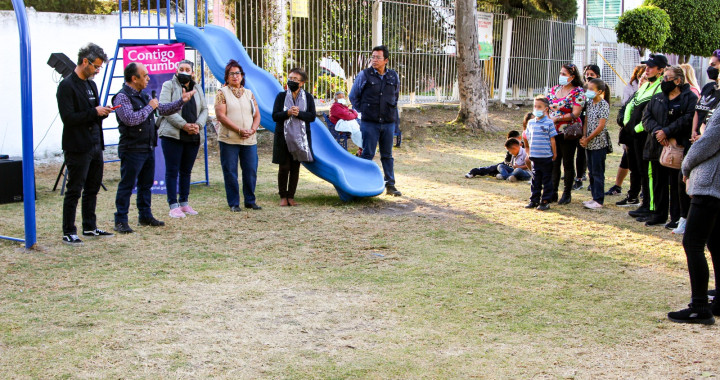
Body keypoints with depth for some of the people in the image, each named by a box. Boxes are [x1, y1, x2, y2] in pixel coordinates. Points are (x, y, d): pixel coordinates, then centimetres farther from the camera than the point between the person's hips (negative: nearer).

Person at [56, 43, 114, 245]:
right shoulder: (67, 86, -13)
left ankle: (90, 228, 24)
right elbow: (68, 117, -20)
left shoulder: (91, 84, 15)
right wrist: (95, 112, -18)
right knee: (74, 191, -4)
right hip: (78, 147, -9)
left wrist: (103, 111, 1)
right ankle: (68, 232, 2)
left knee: (92, 189, 15)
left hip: (95, 144, 9)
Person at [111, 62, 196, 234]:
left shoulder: (143, 96, 15)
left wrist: (182, 101, 13)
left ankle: (145, 216, 26)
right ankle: (121, 221, 0)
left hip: (148, 148, 9)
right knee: (127, 186, -4)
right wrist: (149, 107, -17)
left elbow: (163, 110, 23)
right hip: (132, 150, -9)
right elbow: (130, 119, -27)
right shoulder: (122, 97, -14)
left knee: (146, 184, 16)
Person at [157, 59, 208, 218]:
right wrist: (184, 125, -17)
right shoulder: (169, 86, 0)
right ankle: (173, 206, -2)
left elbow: (204, 109, 13)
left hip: (193, 137, 5)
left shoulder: (197, 89, 16)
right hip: (172, 135, -5)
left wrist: (198, 125, -8)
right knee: (172, 171, -3)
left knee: (186, 171, 12)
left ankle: (184, 203, 21)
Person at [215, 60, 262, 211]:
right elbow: (221, 115, -8)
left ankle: (250, 201, 16)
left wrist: (252, 130, -7)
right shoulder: (222, 93, 1)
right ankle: (233, 203, 8)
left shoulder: (249, 94, 15)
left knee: (251, 171, 3)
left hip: (250, 140, 4)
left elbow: (257, 115, 13)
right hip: (229, 140, -4)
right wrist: (239, 130, -15)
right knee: (230, 172, -1)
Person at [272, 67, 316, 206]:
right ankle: (283, 196, 10)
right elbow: (275, 116, -4)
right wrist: (288, 113, -21)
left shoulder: (308, 97, 5)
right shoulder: (281, 96, 3)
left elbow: (312, 116, -3)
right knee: (284, 167, -1)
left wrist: (299, 113, -19)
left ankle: (291, 196, 14)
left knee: (295, 167, 6)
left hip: (300, 137, 1)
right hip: (283, 136, -1)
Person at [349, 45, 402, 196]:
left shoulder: (393, 76, 6)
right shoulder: (364, 75, -3)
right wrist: (363, 110, 6)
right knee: (368, 154, -1)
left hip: (388, 122, 3)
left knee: (387, 155, 9)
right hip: (369, 122, -3)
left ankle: (390, 185, 14)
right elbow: (353, 96, 7)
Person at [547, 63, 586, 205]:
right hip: (553, 132, 5)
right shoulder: (555, 89, 11)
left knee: (568, 163, 3)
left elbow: (575, 114, -16)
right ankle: (553, 192, 15)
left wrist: (557, 118, -17)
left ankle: (567, 194, 11)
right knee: (554, 163, 8)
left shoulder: (578, 92, -8)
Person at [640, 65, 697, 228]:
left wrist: (666, 131, -19)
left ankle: (676, 217, 5)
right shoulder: (657, 98, 16)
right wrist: (656, 131, -13)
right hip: (657, 147, 6)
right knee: (658, 182, 11)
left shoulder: (690, 98, -2)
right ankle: (659, 214, 21)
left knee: (676, 183, -2)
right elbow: (646, 117, 6)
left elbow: (688, 120, -14)